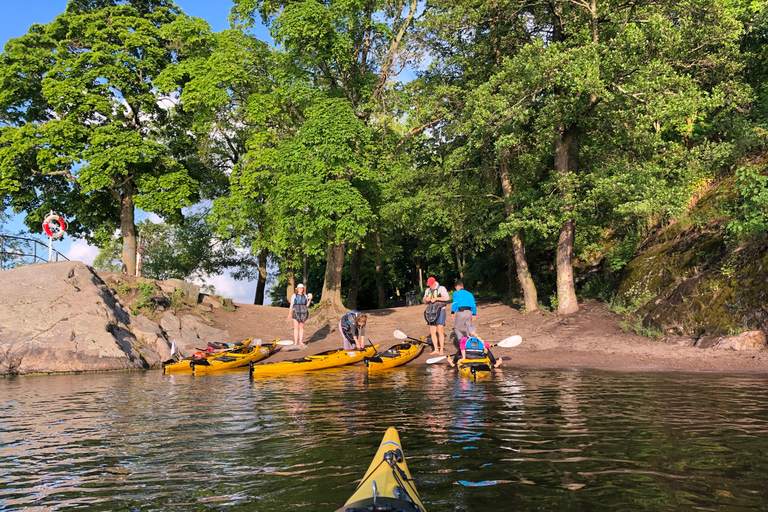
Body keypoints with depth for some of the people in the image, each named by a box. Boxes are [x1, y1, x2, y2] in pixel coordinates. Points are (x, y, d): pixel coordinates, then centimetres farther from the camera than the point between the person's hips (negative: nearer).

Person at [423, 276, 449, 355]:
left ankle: (442, 350, -9)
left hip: (440, 311, -6)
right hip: (431, 312, 6)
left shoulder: (441, 288, -1)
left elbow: (446, 298, -14)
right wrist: (426, 299, -2)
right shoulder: (427, 290, 18)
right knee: (432, 332, 4)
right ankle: (436, 349, 10)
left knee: (440, 331, -11)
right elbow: (424, 301, 21)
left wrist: (436, 298, -20)